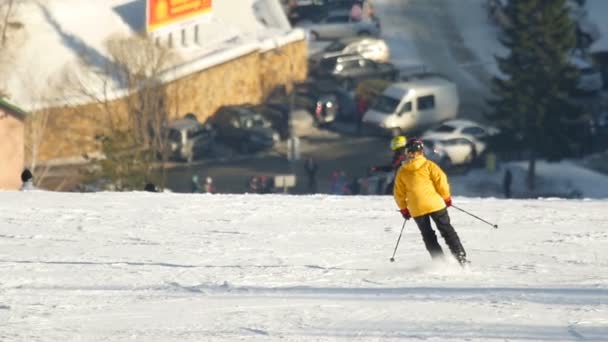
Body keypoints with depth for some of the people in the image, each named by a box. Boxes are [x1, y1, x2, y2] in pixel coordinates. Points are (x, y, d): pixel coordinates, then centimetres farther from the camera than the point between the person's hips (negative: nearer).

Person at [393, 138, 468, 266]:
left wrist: (403, 209, 20)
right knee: (447, 230, 6)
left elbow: (399, 193, 9)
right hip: (435, 204, -2)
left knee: (428, 236, 11)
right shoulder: (428, 165, -3)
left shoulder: (402, 172, 5)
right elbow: (441, 180, -9)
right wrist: (446, 197, 4)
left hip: (416, 210, 2)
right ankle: (460, 256, -2)